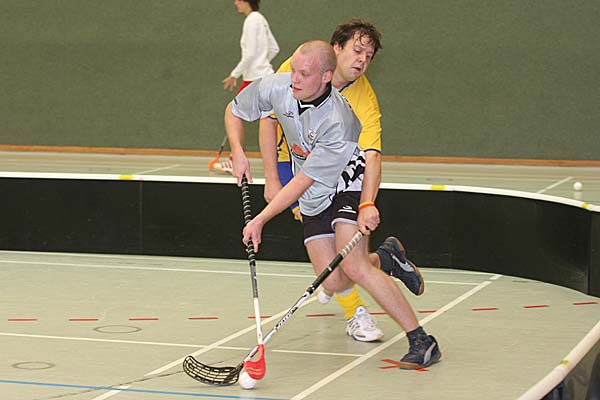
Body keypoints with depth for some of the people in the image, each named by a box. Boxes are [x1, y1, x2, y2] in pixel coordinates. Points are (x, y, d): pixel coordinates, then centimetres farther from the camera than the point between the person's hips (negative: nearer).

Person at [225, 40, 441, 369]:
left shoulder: (338, 123, -32)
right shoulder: (276, 87, -16)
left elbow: (303, 181, -28)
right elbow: (234, 111, 5)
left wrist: (261, 220, -27)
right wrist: (238, 152, -12)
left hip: (346, 184, -6)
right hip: (313, 198, 6)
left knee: (353, 266, -25)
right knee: (334, 282, -5)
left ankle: (421, 341, -18)